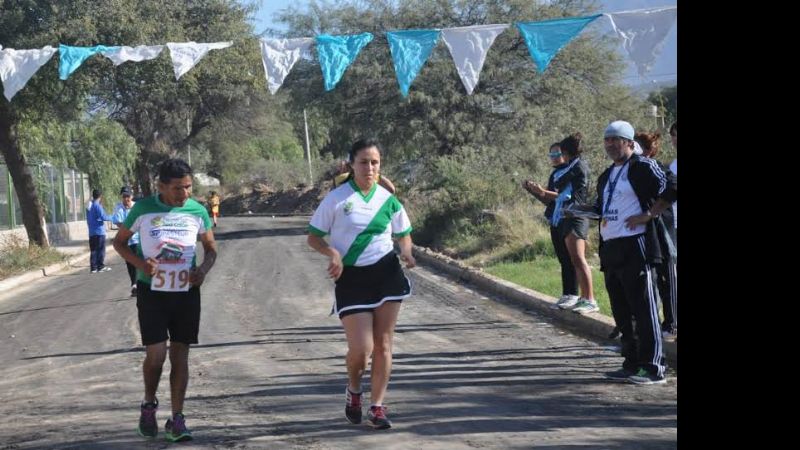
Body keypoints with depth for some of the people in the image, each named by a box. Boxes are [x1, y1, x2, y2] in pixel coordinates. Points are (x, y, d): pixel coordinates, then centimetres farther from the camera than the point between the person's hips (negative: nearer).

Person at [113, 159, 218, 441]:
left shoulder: (197, 211, -2)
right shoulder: (143, 209, -8)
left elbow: (211, 247, 10)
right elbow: (119, 241, 4)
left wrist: (203, 269, -11)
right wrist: (139, 262, -15)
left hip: (186, 292, 2)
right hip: (152, 291, -2)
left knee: (180, 354, 4)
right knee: (155, 353, -6)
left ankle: (177, 419, 11)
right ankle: (148, 406, 22)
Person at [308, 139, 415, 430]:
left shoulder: (388, 199, 4)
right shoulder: (337, 198, -5)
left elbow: (403, 234, 17)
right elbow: (313, 237, -1)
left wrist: (406, 252, -5)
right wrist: (333, 253, -20)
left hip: (387, 274, 3)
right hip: (351, 278, -3)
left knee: (383, 343, 2)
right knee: (361, 348, -8)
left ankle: (377, 408, 11)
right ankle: (353, 391, 24)